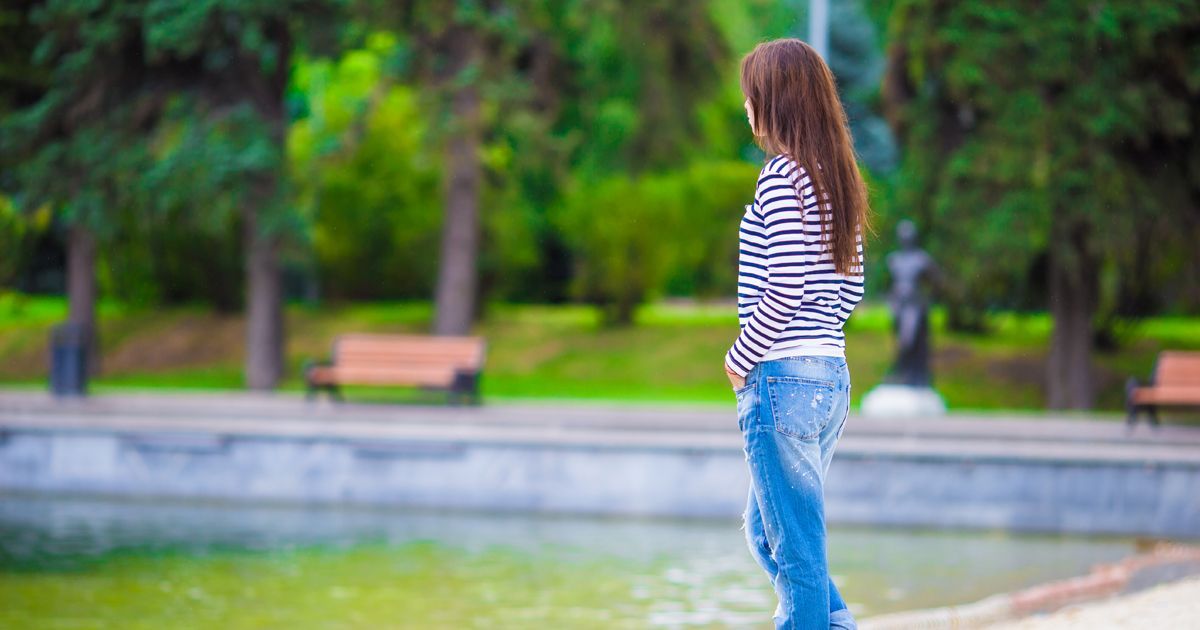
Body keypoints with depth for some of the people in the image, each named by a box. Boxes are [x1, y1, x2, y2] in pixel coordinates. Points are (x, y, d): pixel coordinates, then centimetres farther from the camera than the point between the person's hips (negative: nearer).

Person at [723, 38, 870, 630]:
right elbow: (851, 285, 16)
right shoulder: (835, 179, 12)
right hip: (830, 375, 9)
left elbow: (783, 290, -19)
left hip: (783, 378, -9)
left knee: (794, 545, -3)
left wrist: (740, 359, -8)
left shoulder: (781, 177, -14)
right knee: (766, 530, 19)